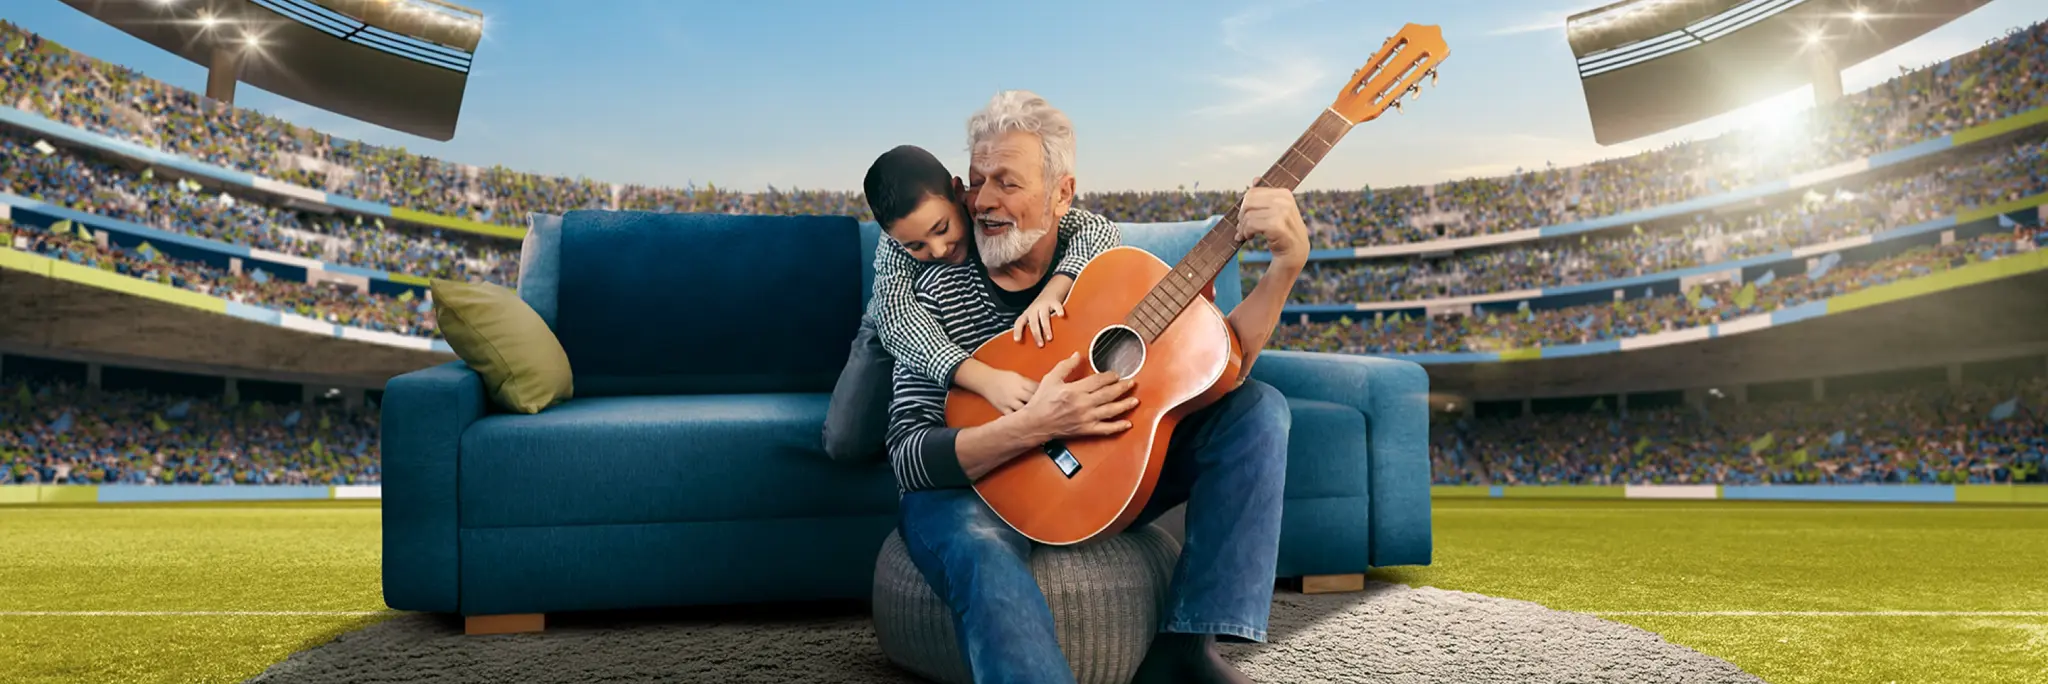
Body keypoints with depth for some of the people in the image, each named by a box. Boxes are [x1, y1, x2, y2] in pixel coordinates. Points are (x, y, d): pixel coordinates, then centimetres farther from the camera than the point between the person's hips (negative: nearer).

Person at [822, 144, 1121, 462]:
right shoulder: (897, 246, -30)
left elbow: (1101, 231, -33)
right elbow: (897, 319, -49)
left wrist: (1051, 292, -53)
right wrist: (986, 379, -62)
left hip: (981, 344, 1)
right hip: (896, 337, -1)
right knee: (846, 443, -17)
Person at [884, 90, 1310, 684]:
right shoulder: (937, 292, -11)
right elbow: (907, 455, -20)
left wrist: (1287, 264, -20)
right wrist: (1031, 426, -35)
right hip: (977, 486, -4)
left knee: (1256, 408, -12)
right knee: (978, 548, -41)